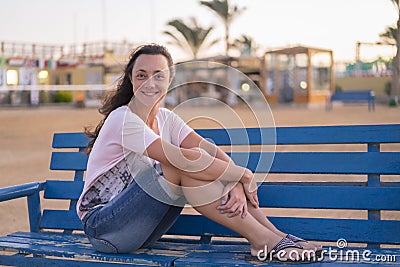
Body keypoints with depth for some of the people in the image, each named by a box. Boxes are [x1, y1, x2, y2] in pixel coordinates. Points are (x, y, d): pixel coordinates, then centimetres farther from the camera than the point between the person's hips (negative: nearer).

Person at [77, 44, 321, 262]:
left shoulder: (165, 118, 7)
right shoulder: (124, 119, -18)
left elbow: (210, 149, -10)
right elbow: (184, 160, -29)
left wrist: (237, 185, -28)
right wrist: (244, 175, -22)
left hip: (141, 231, 7)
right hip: (103, 229, -7)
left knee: (211, 163, -11)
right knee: (187, 166, -26)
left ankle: (277, 235, -14)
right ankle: (263, 241, -25)